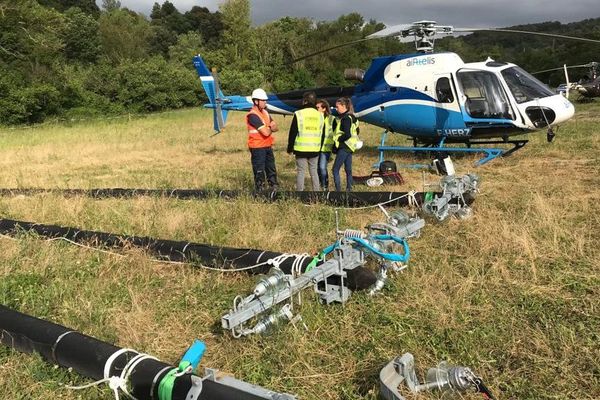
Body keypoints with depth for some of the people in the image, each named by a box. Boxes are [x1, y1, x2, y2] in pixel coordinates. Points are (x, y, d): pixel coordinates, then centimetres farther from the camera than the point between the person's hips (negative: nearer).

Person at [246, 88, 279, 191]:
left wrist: (268, 128, -13)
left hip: (268, 146, 9)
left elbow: (276, 127, 7)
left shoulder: (265, 112, 11)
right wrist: (270, 128, -1)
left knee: (271, 170, 15)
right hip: (258, 148, -9)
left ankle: (274, 189, 25)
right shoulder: (252, 115, -17)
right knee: (259, 172, 0)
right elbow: (266, 132, -23)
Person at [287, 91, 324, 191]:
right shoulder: (320, 115, 5)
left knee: (300, 172, 3)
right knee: (314, 172, 11)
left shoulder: (299, 114, -8)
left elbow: (293, 133, -5)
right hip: (315, 149, 4)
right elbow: (321, 134, 12)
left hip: (301, 149, -3)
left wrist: (290, 148, 4)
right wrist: (319, 147, 21)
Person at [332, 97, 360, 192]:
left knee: (335, 170, -5)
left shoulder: (345, 118, -17)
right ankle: (349, 189, 18)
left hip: (344, 148, -10)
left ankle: (338, 190, -6)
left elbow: (347, 135, -24)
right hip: (350, 147, 10)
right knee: (348, 170, 13)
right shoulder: (352, 117, 12)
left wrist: (337, 139, -11)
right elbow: (356, 132, 19)